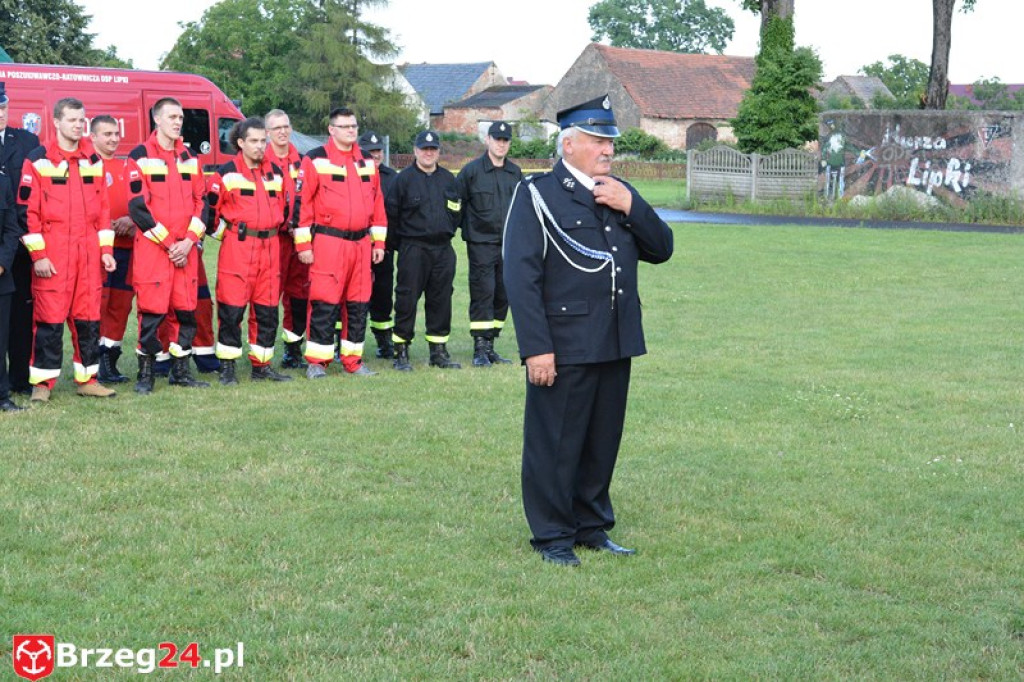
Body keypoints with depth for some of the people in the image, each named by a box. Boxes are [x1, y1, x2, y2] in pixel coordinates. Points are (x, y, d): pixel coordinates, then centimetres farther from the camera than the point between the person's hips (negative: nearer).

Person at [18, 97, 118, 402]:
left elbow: (102, 207, 15)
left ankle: (87, 379, 17)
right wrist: (37, 254, -11)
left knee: (88, 316, 8)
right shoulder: (38, 160, -3)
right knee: (49, 317, -3)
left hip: (89, 254, 5)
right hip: (52, 254, -5)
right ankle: (43, 382, 5)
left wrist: (106, 249, 9)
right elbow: (27, 210, -6)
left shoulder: (94, 160, 13)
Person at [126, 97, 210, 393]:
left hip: (186, 248, 5)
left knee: (186, 310, 6)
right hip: (151, 247, -5)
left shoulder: (190, 157, 14)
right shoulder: (140, 156, -3)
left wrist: (189, 240, -3)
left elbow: (201, 201, 11)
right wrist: (168, 243, -11)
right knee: (152, 312, -6)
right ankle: (145, 374, 4)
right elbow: (137, 205, -8)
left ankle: (180, 371, 17)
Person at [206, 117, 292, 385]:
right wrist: (222, 231, 5)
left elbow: (285, 205, 24)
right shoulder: (226, 173, -3)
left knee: (267, 309, 6)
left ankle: (261, 365, 15)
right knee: (232, 308, -5)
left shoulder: (276, 172, 13)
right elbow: (210, 207, 0)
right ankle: (227, 367, 2)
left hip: (270, 247, 5)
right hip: (237, 247, -5)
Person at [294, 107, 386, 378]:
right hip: (328, 242, -6)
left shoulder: (367, 163, 15)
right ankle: (317, 361, 1)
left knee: (358, 303, 8)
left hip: (361, 243, 6)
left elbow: (377, 203, 18)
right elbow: (302, 202, -6)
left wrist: (379, 242, 13)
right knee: (324, 303, -6)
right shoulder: (316, 160, -3)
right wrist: (303, 244, -11)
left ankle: (353, 359, 17)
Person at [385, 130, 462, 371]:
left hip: (443, 249, 5)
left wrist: (447, 231, 13)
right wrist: (405, 235, 2)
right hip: (413, 249, -5)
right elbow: (392, 212, -1)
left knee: (441, 300, 7)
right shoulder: (404, 178, -2)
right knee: (407, 299, -6)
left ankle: (439, 351, 15)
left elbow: (456, 211, 21)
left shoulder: (448, 179, 12)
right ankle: (401, 352, 0)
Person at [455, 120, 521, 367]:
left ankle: (490, 346, 16)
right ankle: (480, 349, -3)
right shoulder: (472, 171, -3)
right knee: (482, 294, -7)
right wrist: (466, 228, -1)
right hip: (481, 243, -5)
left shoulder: (515, 173, 11)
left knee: (503, 296, 7)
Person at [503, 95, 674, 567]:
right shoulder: (537, 196, -6)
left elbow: (662, 250, 11)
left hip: (616, 344, 6)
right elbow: (521, 276, -11)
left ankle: (592, 525, 26)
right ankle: (552, 536, 13)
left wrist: (631, 207, -6)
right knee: (555, 443, 2)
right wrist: (536, 348, -17)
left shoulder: (620, 193, 14)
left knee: (603, 440, 13)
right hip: (563, 347, -6)